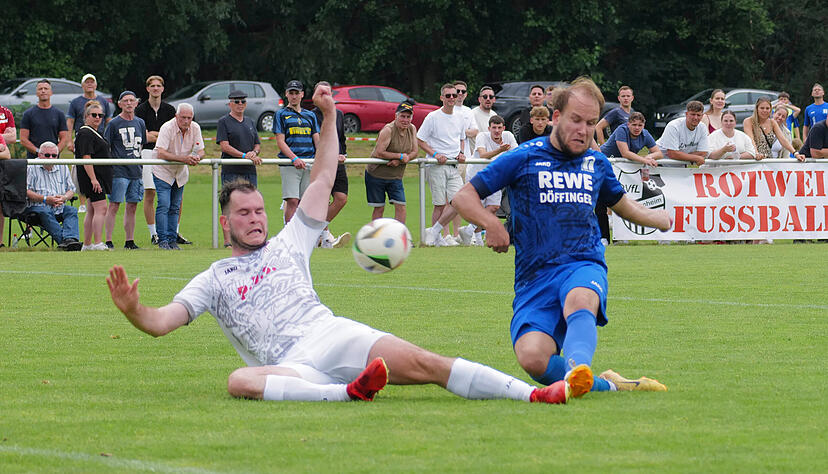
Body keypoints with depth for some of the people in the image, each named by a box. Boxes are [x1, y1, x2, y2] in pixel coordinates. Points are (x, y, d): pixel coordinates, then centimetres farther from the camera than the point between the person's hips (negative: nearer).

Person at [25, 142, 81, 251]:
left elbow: (71, 190, 17)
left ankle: (70, 239, -47)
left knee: (72, 211, -25)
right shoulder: (31, 168, 2)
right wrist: (45, 199, -17)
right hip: (37, 206, -4)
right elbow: (25, 191, -8)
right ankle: (63, 240, -51)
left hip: (59, 208, 4)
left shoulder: (63, 168, 17)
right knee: (45, 213, -37)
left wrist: (64, 198, -8)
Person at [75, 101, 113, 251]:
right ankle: (98, 243, -17)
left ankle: (87, 244, 14)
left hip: (98, 177, 11)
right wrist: (93, 178, -24)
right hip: (91, 176, -11)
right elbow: (86, 158, -20)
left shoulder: (94, 133, 19)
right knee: (101, 208, -14)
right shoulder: (85, 134, -13)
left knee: (92, 210, 11)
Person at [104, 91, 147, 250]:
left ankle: (129, 241, 13)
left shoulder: (140, 123, 14)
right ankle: (108, 241, -7)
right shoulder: (114, 123, -2)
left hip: (136, 171, 5)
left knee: (132, 206, 8)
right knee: (114, 206, -7)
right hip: (119, 171, -5)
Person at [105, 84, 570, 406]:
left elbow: (324, 178, 27)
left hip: (333, 334, 2)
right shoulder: (213, 280, 21)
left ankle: (534, 394, -33)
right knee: (240, 381, -39)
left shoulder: (288, 245, 26)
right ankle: (349, 393, -57)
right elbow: (161, 322, 10)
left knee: (423, 363, -20)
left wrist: (328, 115, 21)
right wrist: (131, 308, -11)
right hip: (289, 366, -2)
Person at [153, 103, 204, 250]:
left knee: (175, 207, 7)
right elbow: (160, 153, -32)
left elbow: (200, 151, -4)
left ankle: (172, 239, 10)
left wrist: (197, 157, -30)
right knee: (164, 205, -13)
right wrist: (183, 158, -40)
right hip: (163, 172, -5)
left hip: (180, 173, 5)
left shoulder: (195, 128, -8)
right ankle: (163, 240, -11)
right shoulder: (167, 128, -24)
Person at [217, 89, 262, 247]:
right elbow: (224, 145, -10)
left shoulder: (250, 122, 19)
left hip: (250, 170, 6)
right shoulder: (224, 122, 1)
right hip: (231, 171, -6)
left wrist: (253, 153, -5)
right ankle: (228, 240, -7)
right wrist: (245, 156, -17)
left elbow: (258, 144, 19)